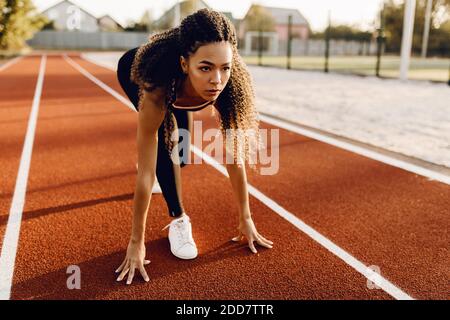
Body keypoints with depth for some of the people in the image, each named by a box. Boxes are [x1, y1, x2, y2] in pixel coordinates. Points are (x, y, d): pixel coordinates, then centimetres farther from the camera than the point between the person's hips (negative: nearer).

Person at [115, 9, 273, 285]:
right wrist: (136, 241, -34)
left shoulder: (232, 86, -40)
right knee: (165, 141, -28)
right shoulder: (157, 92, -47)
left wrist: (246, 218, -22)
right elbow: (145, 173, -42)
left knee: (181, 156, 12)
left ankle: (166, 178, 50)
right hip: (134, 69, -3)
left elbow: (235, 155, -29)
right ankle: (178, 219, -6)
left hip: (179, 92, 3)